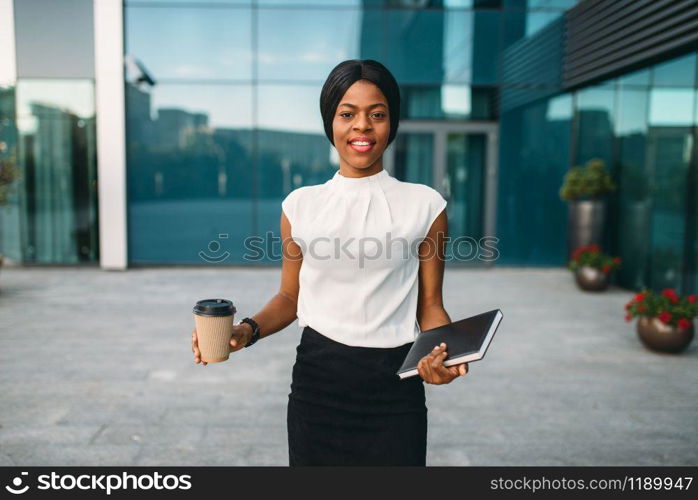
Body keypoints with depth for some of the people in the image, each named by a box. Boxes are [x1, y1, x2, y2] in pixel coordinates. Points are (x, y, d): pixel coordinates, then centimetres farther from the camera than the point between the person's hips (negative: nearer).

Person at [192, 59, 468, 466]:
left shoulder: (425, 205, -2)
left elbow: (429, 305, 1)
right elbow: (289, 298, 8)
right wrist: (248, 330, -10)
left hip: (394, 385, -1)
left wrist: (443, 351, -19)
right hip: (317, 380, 2)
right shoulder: (301, 205, 2)